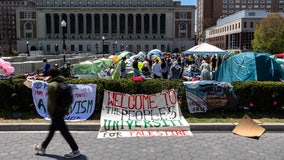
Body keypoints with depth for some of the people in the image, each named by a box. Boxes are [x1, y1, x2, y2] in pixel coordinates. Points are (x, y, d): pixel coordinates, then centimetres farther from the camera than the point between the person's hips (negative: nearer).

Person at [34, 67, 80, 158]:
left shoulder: (52, 85, -17)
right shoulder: (63, 83, 9)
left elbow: (51, 101, -18)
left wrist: (51, 113, -9)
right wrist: (66, 110, 18)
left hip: (56, 112, -9)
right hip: (62, 110, 9)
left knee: (64, 131, -3)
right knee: (52, 129, 20)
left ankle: (75, 151, 2)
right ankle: (42, 148, 35)